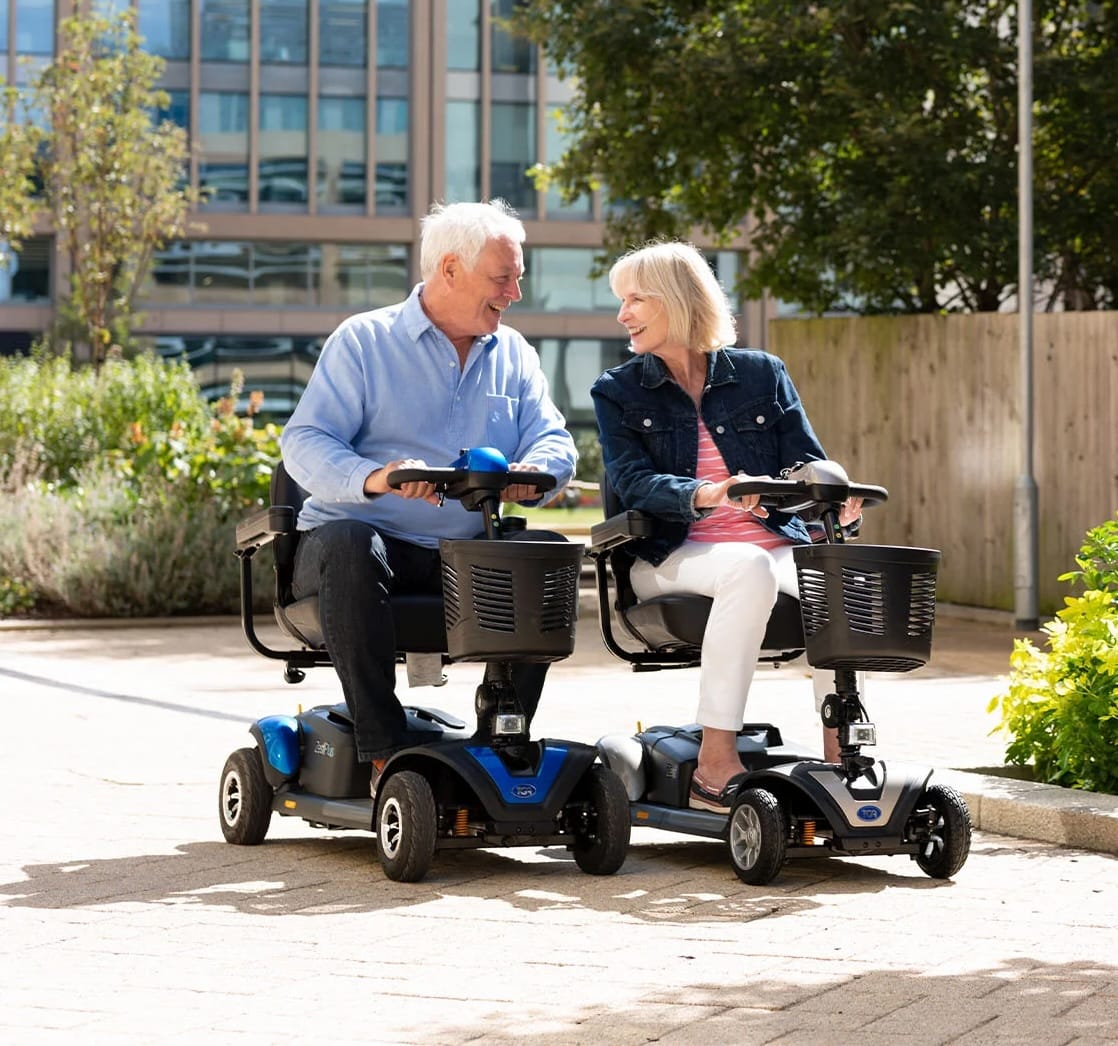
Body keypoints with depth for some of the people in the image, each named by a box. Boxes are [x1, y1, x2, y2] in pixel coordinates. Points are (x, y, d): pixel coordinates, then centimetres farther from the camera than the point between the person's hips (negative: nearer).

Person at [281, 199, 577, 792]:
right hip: (373, 540, -4)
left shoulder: (514, 354, 16)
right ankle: (383, 752, -33)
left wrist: (532, 473, -22)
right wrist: (371, 477, -30)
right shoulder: (362, 341, 2)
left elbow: (554, 441, 4)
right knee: (348, 543, -37)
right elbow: (304, 443, -9)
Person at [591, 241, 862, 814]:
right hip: (671, 559, -2)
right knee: (748, 568, -37)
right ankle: (715, 763, -39)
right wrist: (704, 496, -26)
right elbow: (634, 482, -6)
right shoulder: (618, 392, 9)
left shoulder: (760, 374, 13)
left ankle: (839, 753, -27)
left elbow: (807, 463, 7)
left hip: (776, 545, 2)